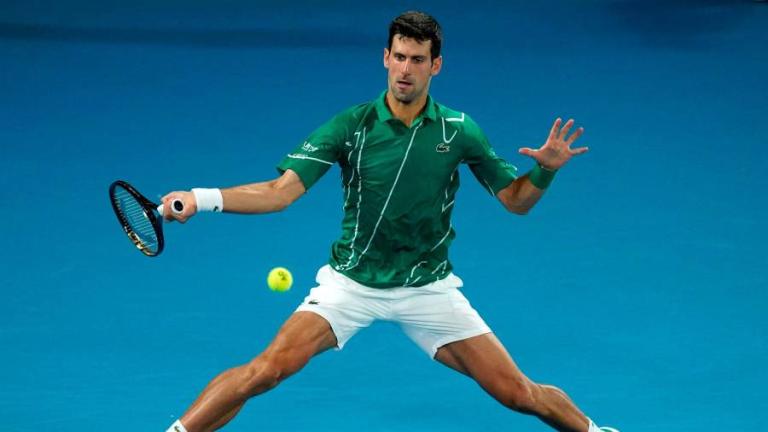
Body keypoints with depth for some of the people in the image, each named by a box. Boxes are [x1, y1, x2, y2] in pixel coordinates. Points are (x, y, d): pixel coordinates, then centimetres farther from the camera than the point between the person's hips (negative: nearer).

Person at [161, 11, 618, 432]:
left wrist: (546, 168, -20)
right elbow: (281, 192, -18)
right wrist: (204, 198, -33)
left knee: (516, 392, 0)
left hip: (429, 288, 1)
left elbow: (516, 200, 2)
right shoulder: (351, 126, -12)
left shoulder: (459, 131, -7)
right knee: (270, 368, -22)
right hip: (352, 283, -1)